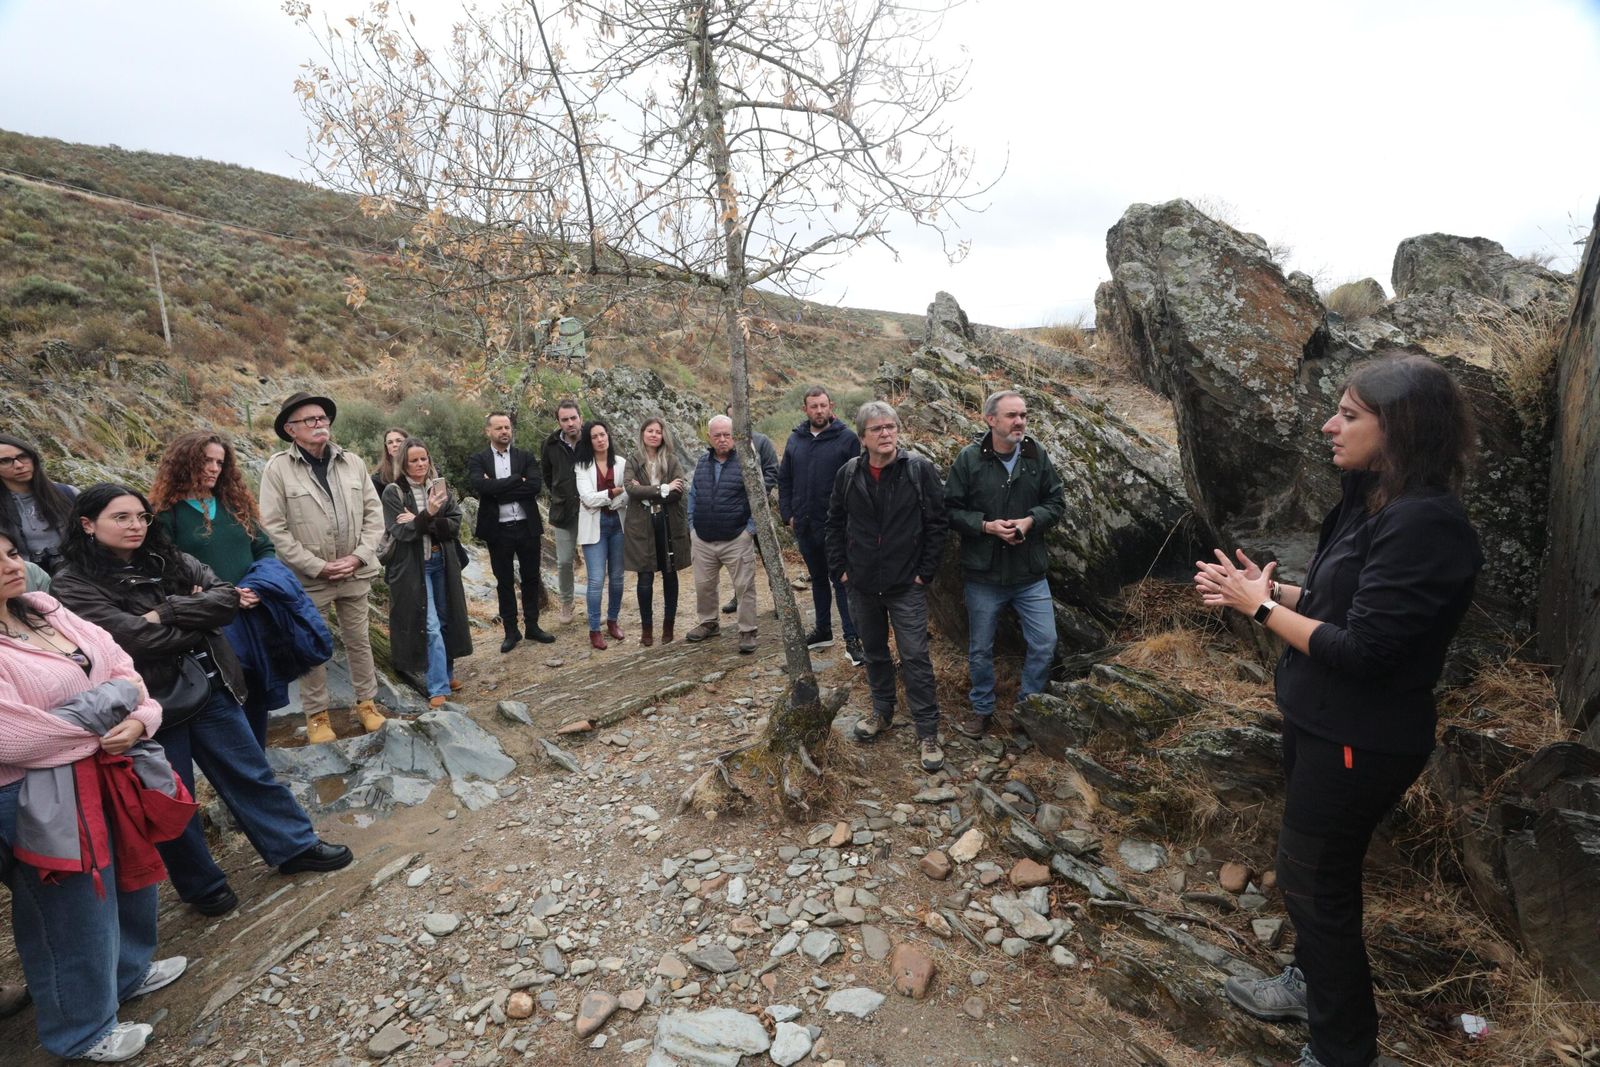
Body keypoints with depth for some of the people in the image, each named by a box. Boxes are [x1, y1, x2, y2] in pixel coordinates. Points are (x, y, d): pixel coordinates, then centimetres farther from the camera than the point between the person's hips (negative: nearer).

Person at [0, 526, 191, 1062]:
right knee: (73, 911, 11)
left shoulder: (44, 610, 2)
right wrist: (105, 716, -14)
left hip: (109, 770, 7)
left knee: (128, 874, 24)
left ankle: (130, 969, 49)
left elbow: (116, 662, 0)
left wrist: (139, 718, -16)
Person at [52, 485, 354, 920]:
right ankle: (203, 886, 30)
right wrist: (199, 615, -9)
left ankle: (296, 845, 28)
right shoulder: (72, 586, -9)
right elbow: (137, 637, -21)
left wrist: (166, 612, -18)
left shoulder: (171, 561, 5)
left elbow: (228, 597, -8)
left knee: (251, 773, 14)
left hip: (211, 689, 4)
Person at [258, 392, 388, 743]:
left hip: (355, 574, 3)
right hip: (308, 578, -3)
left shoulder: (353, 462, 3)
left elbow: (374, 513, 3)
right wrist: (318, 567, -14)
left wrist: (358, 556, -8)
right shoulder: (277, 468, -8)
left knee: (359, 641, 14)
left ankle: (367, 702, 29)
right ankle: (317, 715, 25)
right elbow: (275, 529, -11)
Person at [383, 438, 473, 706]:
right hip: (414, 566, -4)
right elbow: (401, 532, -14)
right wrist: (427, 515, -29)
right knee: (430, 626, -7)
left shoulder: (440, 487, 5)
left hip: (443, 562, 4)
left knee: (446, 620, 13)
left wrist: (421, 523, -17)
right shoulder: (394, 492, -6)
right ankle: (438, 687, -2)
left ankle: (447, 673, 30)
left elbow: (455, 525, -4)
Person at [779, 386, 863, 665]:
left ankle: (852, 638, 2)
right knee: (817, 578, 17)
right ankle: (823, 630, 30)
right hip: (804, 525, 5)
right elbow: (784, 479, 14)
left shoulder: (847, 438, -6)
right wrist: (787, 514, 6)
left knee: (841, 580, -4)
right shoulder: (796, 439, 9)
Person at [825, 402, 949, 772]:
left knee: (915, 657, -2)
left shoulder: (919, 469, -8)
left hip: (907, 585, -3)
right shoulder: (848, 473, 0)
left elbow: (937, 523, -6)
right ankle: (882, 712, 37)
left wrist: (925, 572, -8)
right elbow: (833, 524, 8)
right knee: (874, 652, 18)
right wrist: (839, 569, 2)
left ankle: (927, 732, 9)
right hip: (862, 585, 4)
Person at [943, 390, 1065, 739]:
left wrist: (1031, 520, -13)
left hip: (1030, 573, 2)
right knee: (980, 648, 12)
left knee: (1044, 643, 6)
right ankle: (982, 709, 34)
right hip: (983, 574, -2)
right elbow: (951, 509, -6)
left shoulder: (1037, 456, -1)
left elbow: (1057, 501, 5)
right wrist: (986, 526, -20)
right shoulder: (969, 459, -9)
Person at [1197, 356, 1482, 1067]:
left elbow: (1360, 649, -27)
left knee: (1314, 880, 7)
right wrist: (1262, 589, 0)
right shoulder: (1375, 502, 4)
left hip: (1359, 741, -9)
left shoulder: (1423, 524, -25)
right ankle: (1311, 982, 48)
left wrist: (1262, 607, -17)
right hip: (1322, 721, 9)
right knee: (1313, 866, 25)